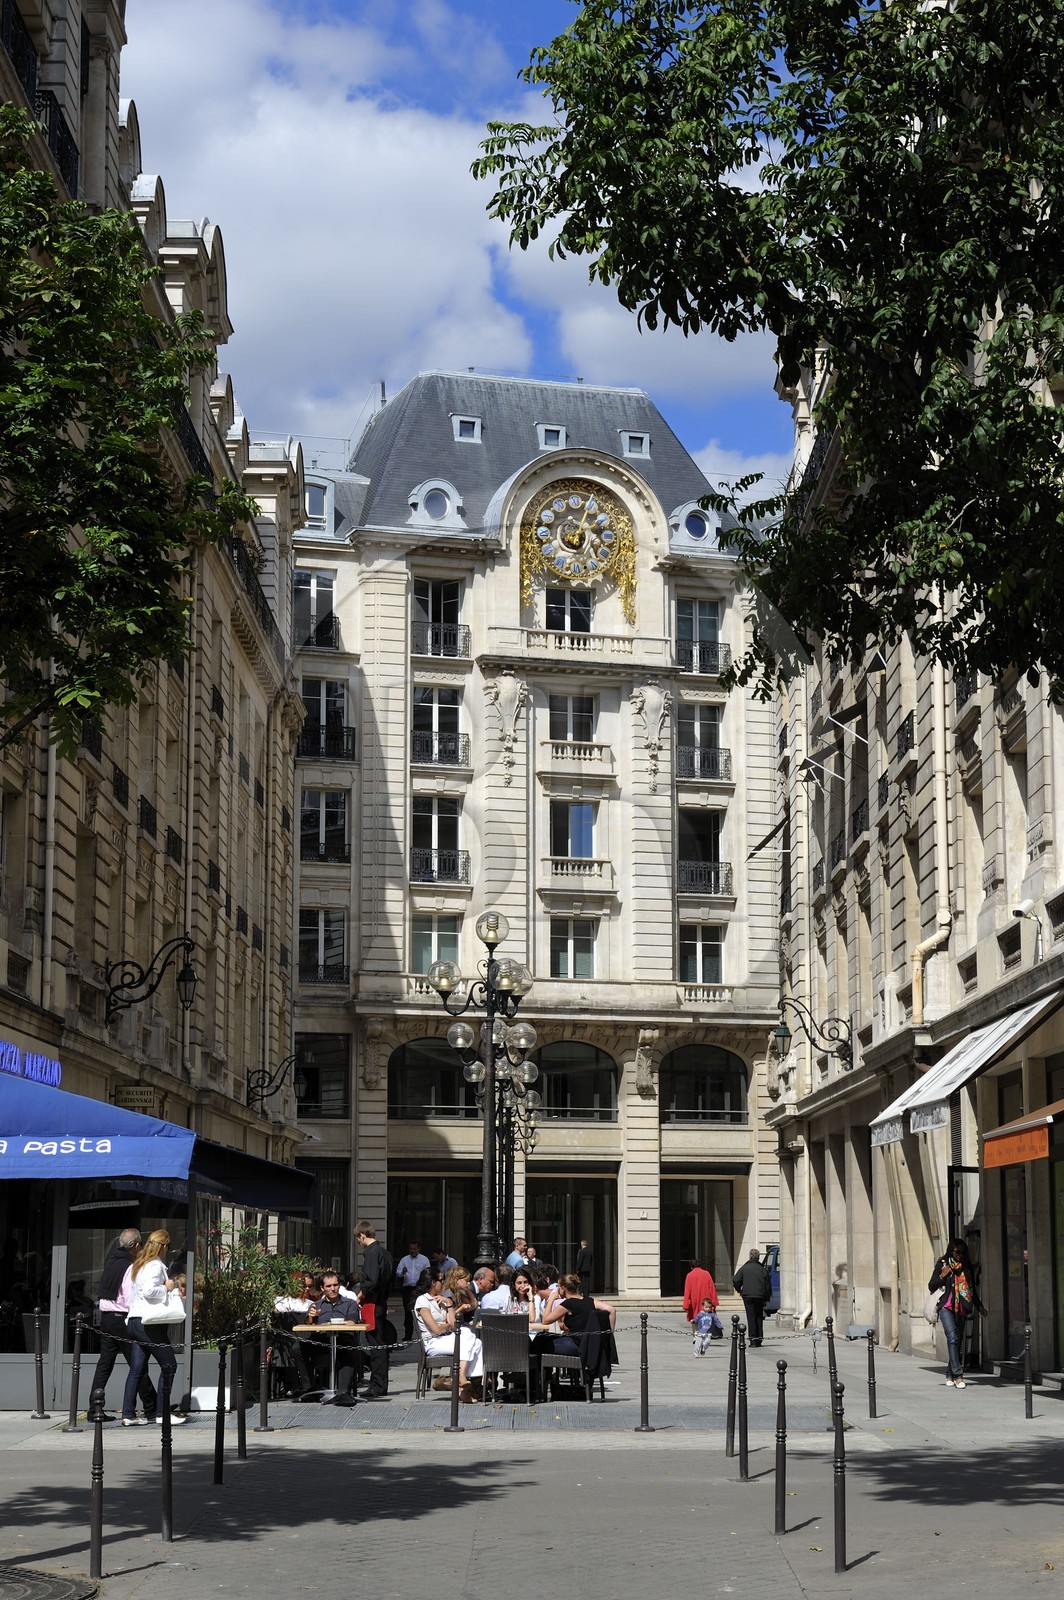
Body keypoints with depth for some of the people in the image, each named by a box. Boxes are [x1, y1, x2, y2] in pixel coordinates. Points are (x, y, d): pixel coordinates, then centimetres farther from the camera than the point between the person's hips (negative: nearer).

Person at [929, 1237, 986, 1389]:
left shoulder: (968, 1267, 14)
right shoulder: (943, 1264, 3)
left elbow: (973, 1289, 24)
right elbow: (931, 1286, 3)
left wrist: (979, 1306, 19)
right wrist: (942, 1275, -12)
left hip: (962, 1308, 4)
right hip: (946, 1306, -4)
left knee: (958, 1341, 4)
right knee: (953, 1337, -18)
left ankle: (950, 1376, 14)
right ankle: (958, 1375, -22)